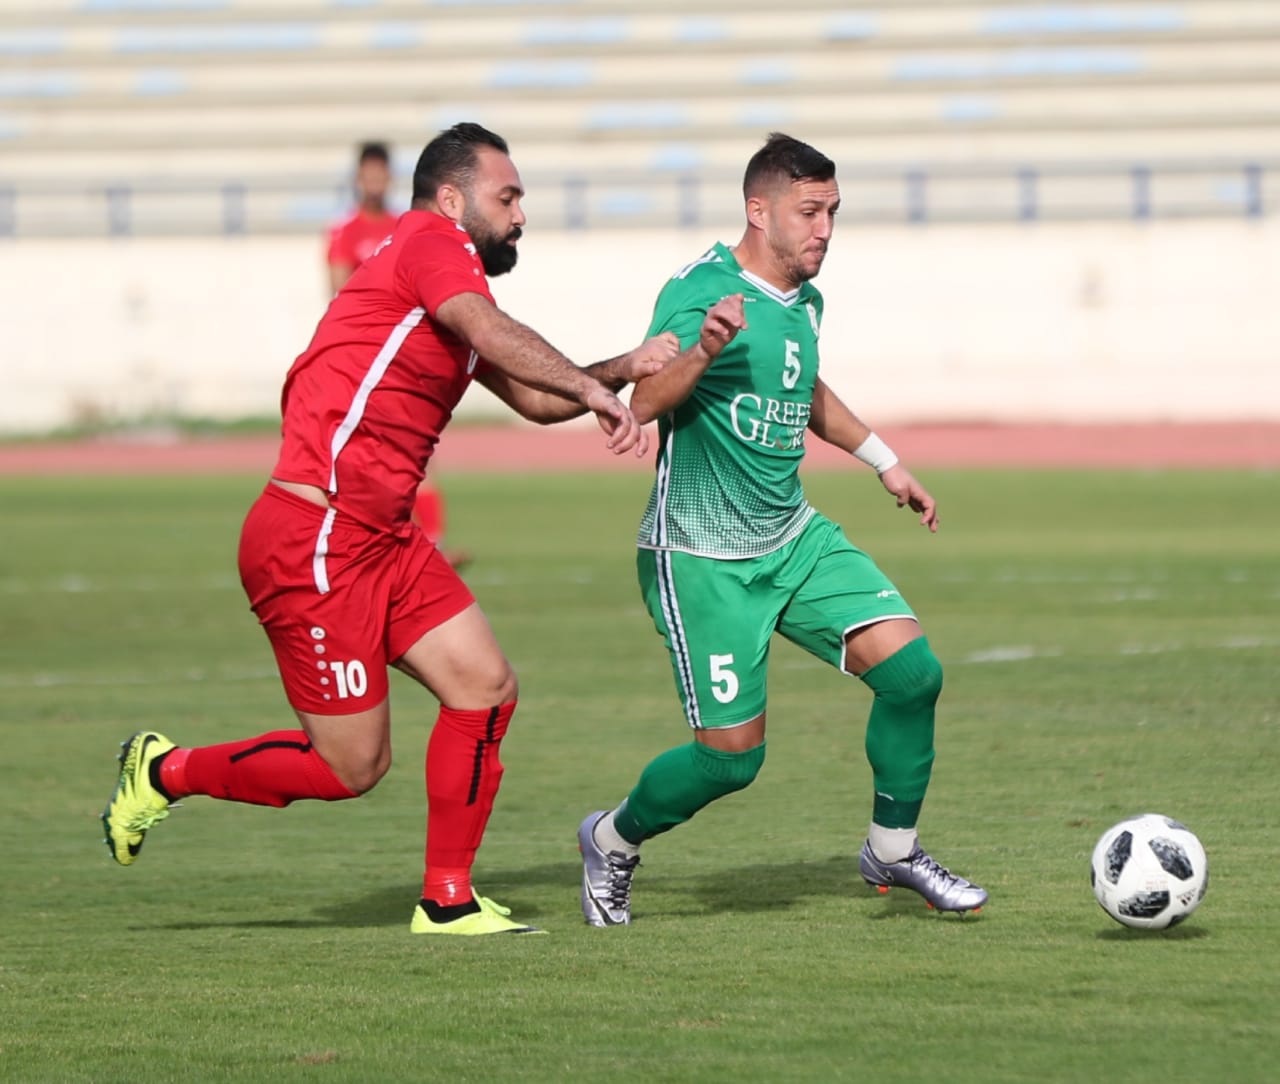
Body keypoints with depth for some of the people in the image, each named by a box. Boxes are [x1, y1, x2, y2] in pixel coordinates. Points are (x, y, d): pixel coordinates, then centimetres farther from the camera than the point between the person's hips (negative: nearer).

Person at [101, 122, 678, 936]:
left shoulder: (451, 282, 20)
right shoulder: (432, 244, -9)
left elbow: (534, 397, 23)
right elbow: (493, 335, -29)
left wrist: (624, 369, 9)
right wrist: (593, 390, -33)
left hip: (383, 540, 10)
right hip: (312, 541, -10)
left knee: (487, 688, 2)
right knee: (352, 767, -5)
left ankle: (448, 899, 10)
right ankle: (165, 772, 16)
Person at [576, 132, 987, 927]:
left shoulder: (805, 301, 8)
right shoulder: (702, 290, -16)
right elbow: (645, 402, -29)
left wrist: (884, 461, 31)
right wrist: (701, 353, -47)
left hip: (796, 540, 7)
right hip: (702, 557, -7)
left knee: (912, 669, -9)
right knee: (733, 754, -6)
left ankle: (894, 850, 9)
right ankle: (613, 841, 22)